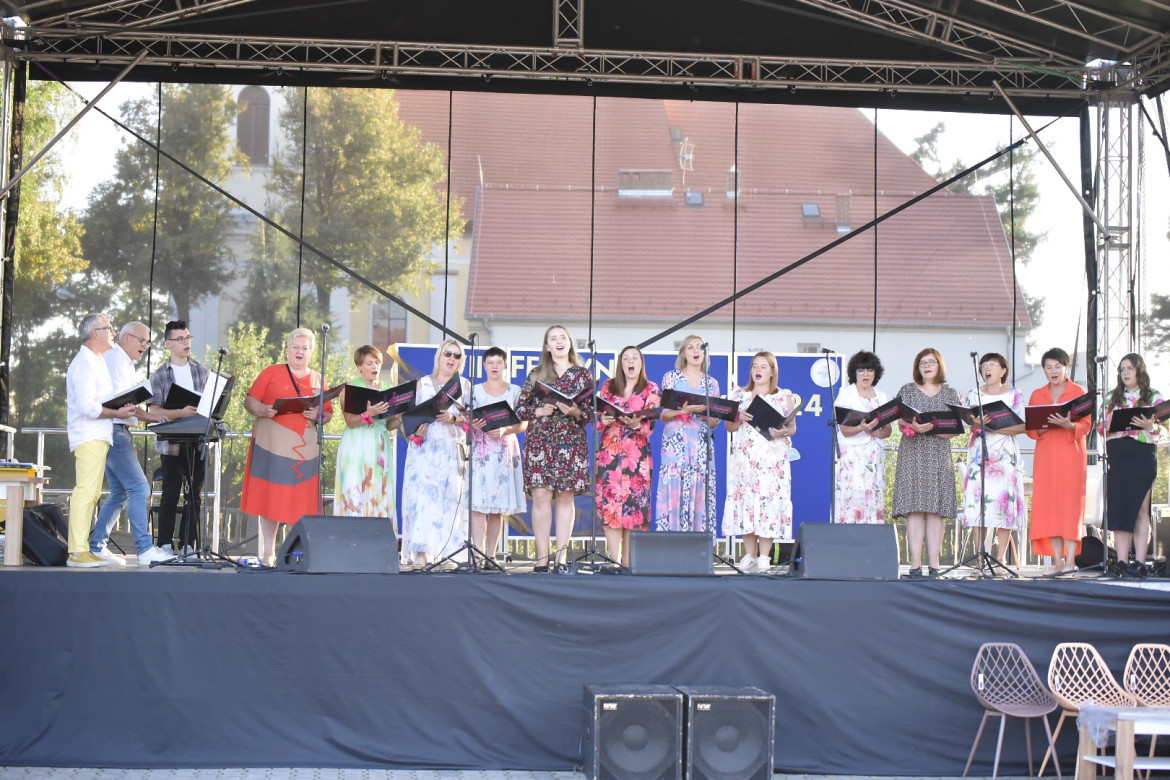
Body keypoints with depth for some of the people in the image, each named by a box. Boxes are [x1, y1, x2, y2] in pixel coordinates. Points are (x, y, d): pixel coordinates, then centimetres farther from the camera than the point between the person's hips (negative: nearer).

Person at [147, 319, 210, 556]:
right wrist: (180, 413, -21)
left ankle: (187, 544, 14)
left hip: (197, 441, 4)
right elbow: (155, 411, -6)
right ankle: (165, 544, 4)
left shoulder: (200, 370, 11)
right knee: (170, 494, -1)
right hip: (172, 443, -4)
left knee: (195, 494, 6)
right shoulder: (159, 376, 0)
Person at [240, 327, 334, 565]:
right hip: (273, 445, -2)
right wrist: (262, 410, -16)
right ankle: (268, 552, 1)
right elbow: (249, 401, 4)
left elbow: (329, 414, 14)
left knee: (303, 499, -3)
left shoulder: (318, 380, 16)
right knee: (270, 497, -3)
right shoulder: (272, 373, 9)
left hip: (305, 448, 2)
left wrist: (317, 415, -7)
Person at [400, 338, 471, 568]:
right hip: (425, 449, -1)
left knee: (451, 498, -5)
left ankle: (446, 554, -4)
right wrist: (415, 432, -12)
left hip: (454, 451, 1)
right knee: (422, 496, -11)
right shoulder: (422, 383, 12)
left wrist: (454, 419, -14)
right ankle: (420, 553, -13)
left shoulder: (465, 385, 12)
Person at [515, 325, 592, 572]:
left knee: (565, 497, -2)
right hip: (539, 440, 0)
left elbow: (593, 410, 6)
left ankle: (562, 556, 1)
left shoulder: (582, 374, 11)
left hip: (571, 441, 0)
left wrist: (576, 412, -13)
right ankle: (542, 556, -5)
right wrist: (539, 411, -7)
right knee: (540, 496, -7)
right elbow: (520, 408, 10)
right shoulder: (536, 374, 12)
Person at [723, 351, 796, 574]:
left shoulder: (784, 397, 10)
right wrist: (740, 419, -7)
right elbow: (729, 427, 13)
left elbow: (792, 426, 8)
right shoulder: (738, 395, 14)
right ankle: (749, 556, 2)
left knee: (769, 501, -8)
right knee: (745, 500, -4)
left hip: (772, 459, -2)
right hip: (744, 457, 2)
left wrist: (784, 432, -13)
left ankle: (764, 557, -5)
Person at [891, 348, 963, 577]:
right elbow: (901, 421, 3)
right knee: (915, 507, -9)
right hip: (913, 454, -1)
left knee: (937, 509, -4)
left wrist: (934, 428, -12)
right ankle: (915, 562, -11)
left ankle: (934, 562, -4)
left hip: (940, 455, 1)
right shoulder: (907, 390, 11)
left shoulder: (950, 394, 13)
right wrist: (914, 427, -19)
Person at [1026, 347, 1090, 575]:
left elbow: (1086, 426, -2)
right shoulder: (1037, 395, 14)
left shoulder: (1078, 392, 5)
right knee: (1048, 504, -3)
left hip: (1071, 454, -3)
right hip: (1045, 455, 3)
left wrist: (1067, 425, -21)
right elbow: (1030, 429, 10)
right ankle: (1057, 560, -1)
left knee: (1070, 503, -8)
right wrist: (1044, 426, -12)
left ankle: (1070, 559, -9)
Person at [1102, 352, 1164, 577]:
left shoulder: (1154, 396, 7)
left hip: (1142, 457, -2)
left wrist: (1151, 427, -18)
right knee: (1119, 508, -3)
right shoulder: (1112, 397, 16)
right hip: (1117, 457, 3)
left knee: (1140, 509, -4)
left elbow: (1165, 429, 2)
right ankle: (1122, 561, -3)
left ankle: (1140, 562, -6)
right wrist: (1109, 426, -9)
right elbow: (1101, 426, 13)